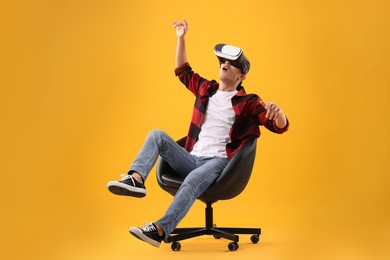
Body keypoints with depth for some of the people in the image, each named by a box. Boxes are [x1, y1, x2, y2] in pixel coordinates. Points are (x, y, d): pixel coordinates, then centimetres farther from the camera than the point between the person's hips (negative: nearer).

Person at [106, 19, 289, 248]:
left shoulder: (248, 103, 2)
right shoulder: (206, 89, 17)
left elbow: (281, 127, -5)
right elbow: (183, 71, 30)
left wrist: (277, 111, -29)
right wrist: (181, 38, 20)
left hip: (218, 162, -5)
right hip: (191, 159, 6)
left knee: (192, 181, -37)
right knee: (157, 135, -14)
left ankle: (160, 230, -45)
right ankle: (136, 179, -36)